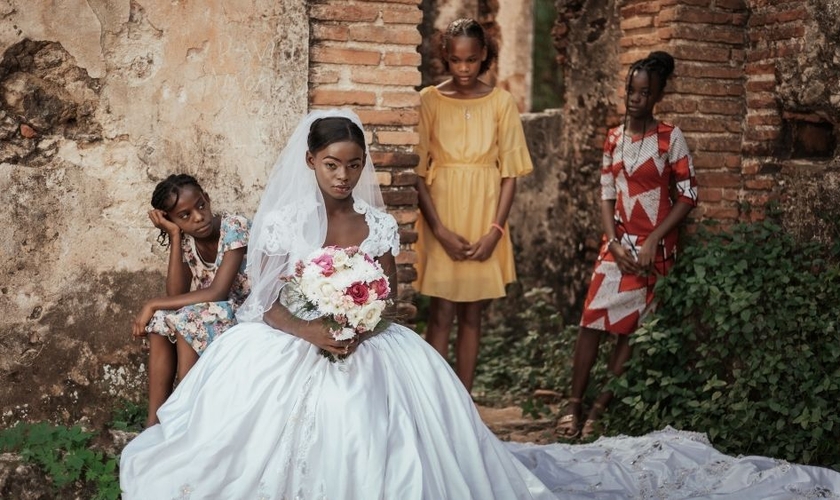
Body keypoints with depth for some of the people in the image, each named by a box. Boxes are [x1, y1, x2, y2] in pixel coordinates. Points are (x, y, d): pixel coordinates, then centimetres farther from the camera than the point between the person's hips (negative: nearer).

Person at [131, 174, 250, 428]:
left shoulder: (235, 227, -20)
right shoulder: (185, 240, -1)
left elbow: (217, 293, -28)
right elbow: (177, 295, -13)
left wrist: (153, 304, -24)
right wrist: (175, 237, -17)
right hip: (216, 315, 6)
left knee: (186, 322, -28)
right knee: (162, 322, -18)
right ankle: (154, 421, -17)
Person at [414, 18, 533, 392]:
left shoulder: (501, 102, 2)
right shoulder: (429, 100, -2)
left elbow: (510, 172, 2)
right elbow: (419, 171, -4)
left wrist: (495, 230, -8)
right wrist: (440, 230, -12)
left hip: (484, 218, 2)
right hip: (441, 217, -2)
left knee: (472, 314, 8)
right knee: (442, 314, -4)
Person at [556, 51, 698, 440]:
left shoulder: (670, 138, -6)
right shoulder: (613, 138, 7)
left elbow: (688, 196, -7)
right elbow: (606, 195, 8)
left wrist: (653, 241, -14)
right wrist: (614, 244, -6)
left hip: (655, 248, -3)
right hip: (618, 244, 3)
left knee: (631, 328, 2)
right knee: (592, 320, -4)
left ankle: (600, 408, 8)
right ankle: (574, 402, 5)